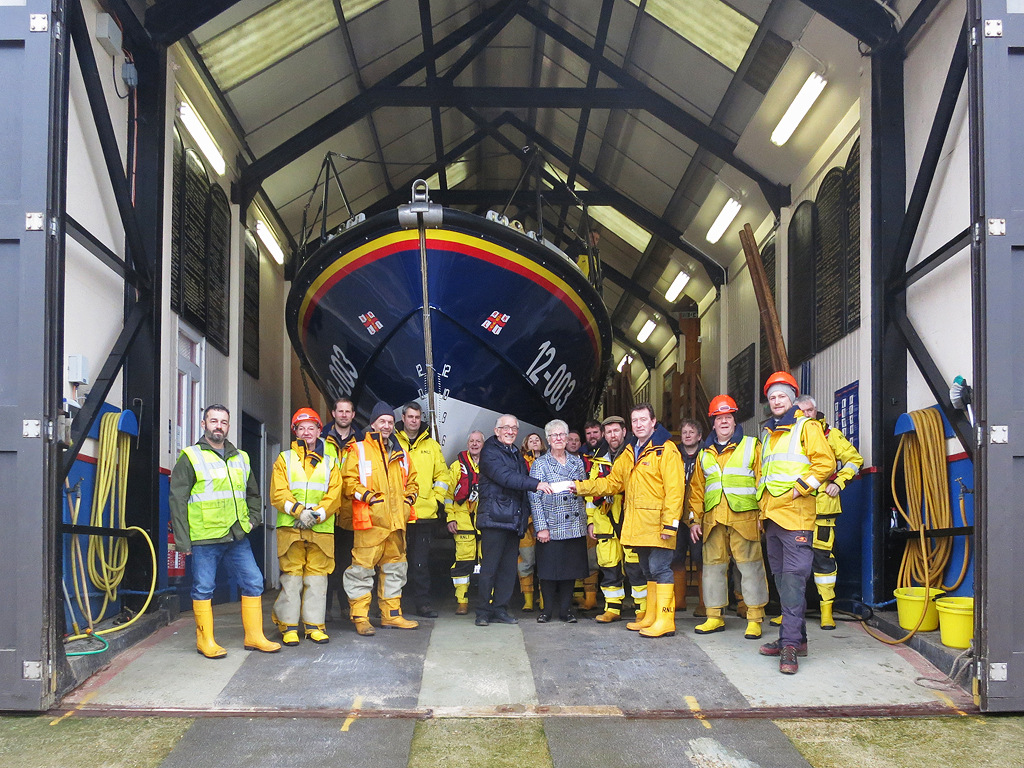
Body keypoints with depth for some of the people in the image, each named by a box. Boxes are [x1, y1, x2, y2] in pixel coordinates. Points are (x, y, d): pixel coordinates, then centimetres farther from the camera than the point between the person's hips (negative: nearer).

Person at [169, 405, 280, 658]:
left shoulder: (240, 458, 16)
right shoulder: (191, 457, 0)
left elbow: (254, 494, 29)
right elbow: (178, 500, -4)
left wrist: (252, 520, 13)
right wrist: (182, 540, -9)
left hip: (237, 537, 5)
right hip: (204, 539, -5)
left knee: (253, 583, 4)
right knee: (203, 589, 1)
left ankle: (254, 636, 14)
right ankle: (205, 640, 13)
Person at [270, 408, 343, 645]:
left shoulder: (330, 463, 16)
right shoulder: (285, 459, 12)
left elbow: (334, 495, 4)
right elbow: (278, 493, 0)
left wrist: (317, 514, -12)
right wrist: (299, 511, -15)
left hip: (321, 529, 1)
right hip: (290, 528, -1)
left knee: (317, 577, 1)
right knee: (291, 576, -3)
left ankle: (314, 625, 8)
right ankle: (288, 625, 4)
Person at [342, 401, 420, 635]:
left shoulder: (400, 454, 18)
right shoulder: (359, 450, 2)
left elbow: (411, 480, 26)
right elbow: (350, 481, -6)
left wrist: (409, 498, 9)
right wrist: (369, 497, -15)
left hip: (397, 520, 6)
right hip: (370, 519, -6)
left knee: (395, 567, 11)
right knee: (362, 567, -7)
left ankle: (391, 614, 20)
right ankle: (360, 616, -2)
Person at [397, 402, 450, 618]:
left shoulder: (431, 445, 14)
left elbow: (442, 474, 16)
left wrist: (438, 498, 7)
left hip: (425, 512, 2)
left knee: (421, 560, 1)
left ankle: (422, 602, 5)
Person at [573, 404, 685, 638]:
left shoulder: (666, 450, -10)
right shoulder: (629, 453, 16)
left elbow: (674, 490, -16)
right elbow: (612, 482, 20)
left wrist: (670, 523, -20)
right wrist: (580, 487, 11)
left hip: (657, 524, -8)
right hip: (638, 526, 8)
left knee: (660, 569, -9)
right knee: (648, 571, 15)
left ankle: (665, 620, -7)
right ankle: (650, 616, 23)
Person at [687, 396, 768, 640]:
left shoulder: (751, 446, 6)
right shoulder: (704, 453, 17)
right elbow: (697, 489, 19)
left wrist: (763, 514, -5)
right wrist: (695, 519, 12)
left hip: (744, 518, -4)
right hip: (713, 519, 4)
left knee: (750, 565, -5)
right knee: (713, 565, 7)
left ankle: (755, 619, 1)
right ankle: (715, 617, 16)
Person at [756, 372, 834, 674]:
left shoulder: (806, 427, 0)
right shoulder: (768, 433, 21)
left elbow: (825, 462, -8)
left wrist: (799, 488, -14)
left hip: (796, 514, -8)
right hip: (771, 517, 8)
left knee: (793, 577, -13)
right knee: (782, 578, 10)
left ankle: (790, 643, -15)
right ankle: (796, 638, 17)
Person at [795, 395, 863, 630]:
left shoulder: (830, 434, 7)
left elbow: (854, 459, 7)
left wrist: (839, 482, -4)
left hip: (821, 503, -3)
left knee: (822, 554, -6)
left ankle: (827, 609, 1)